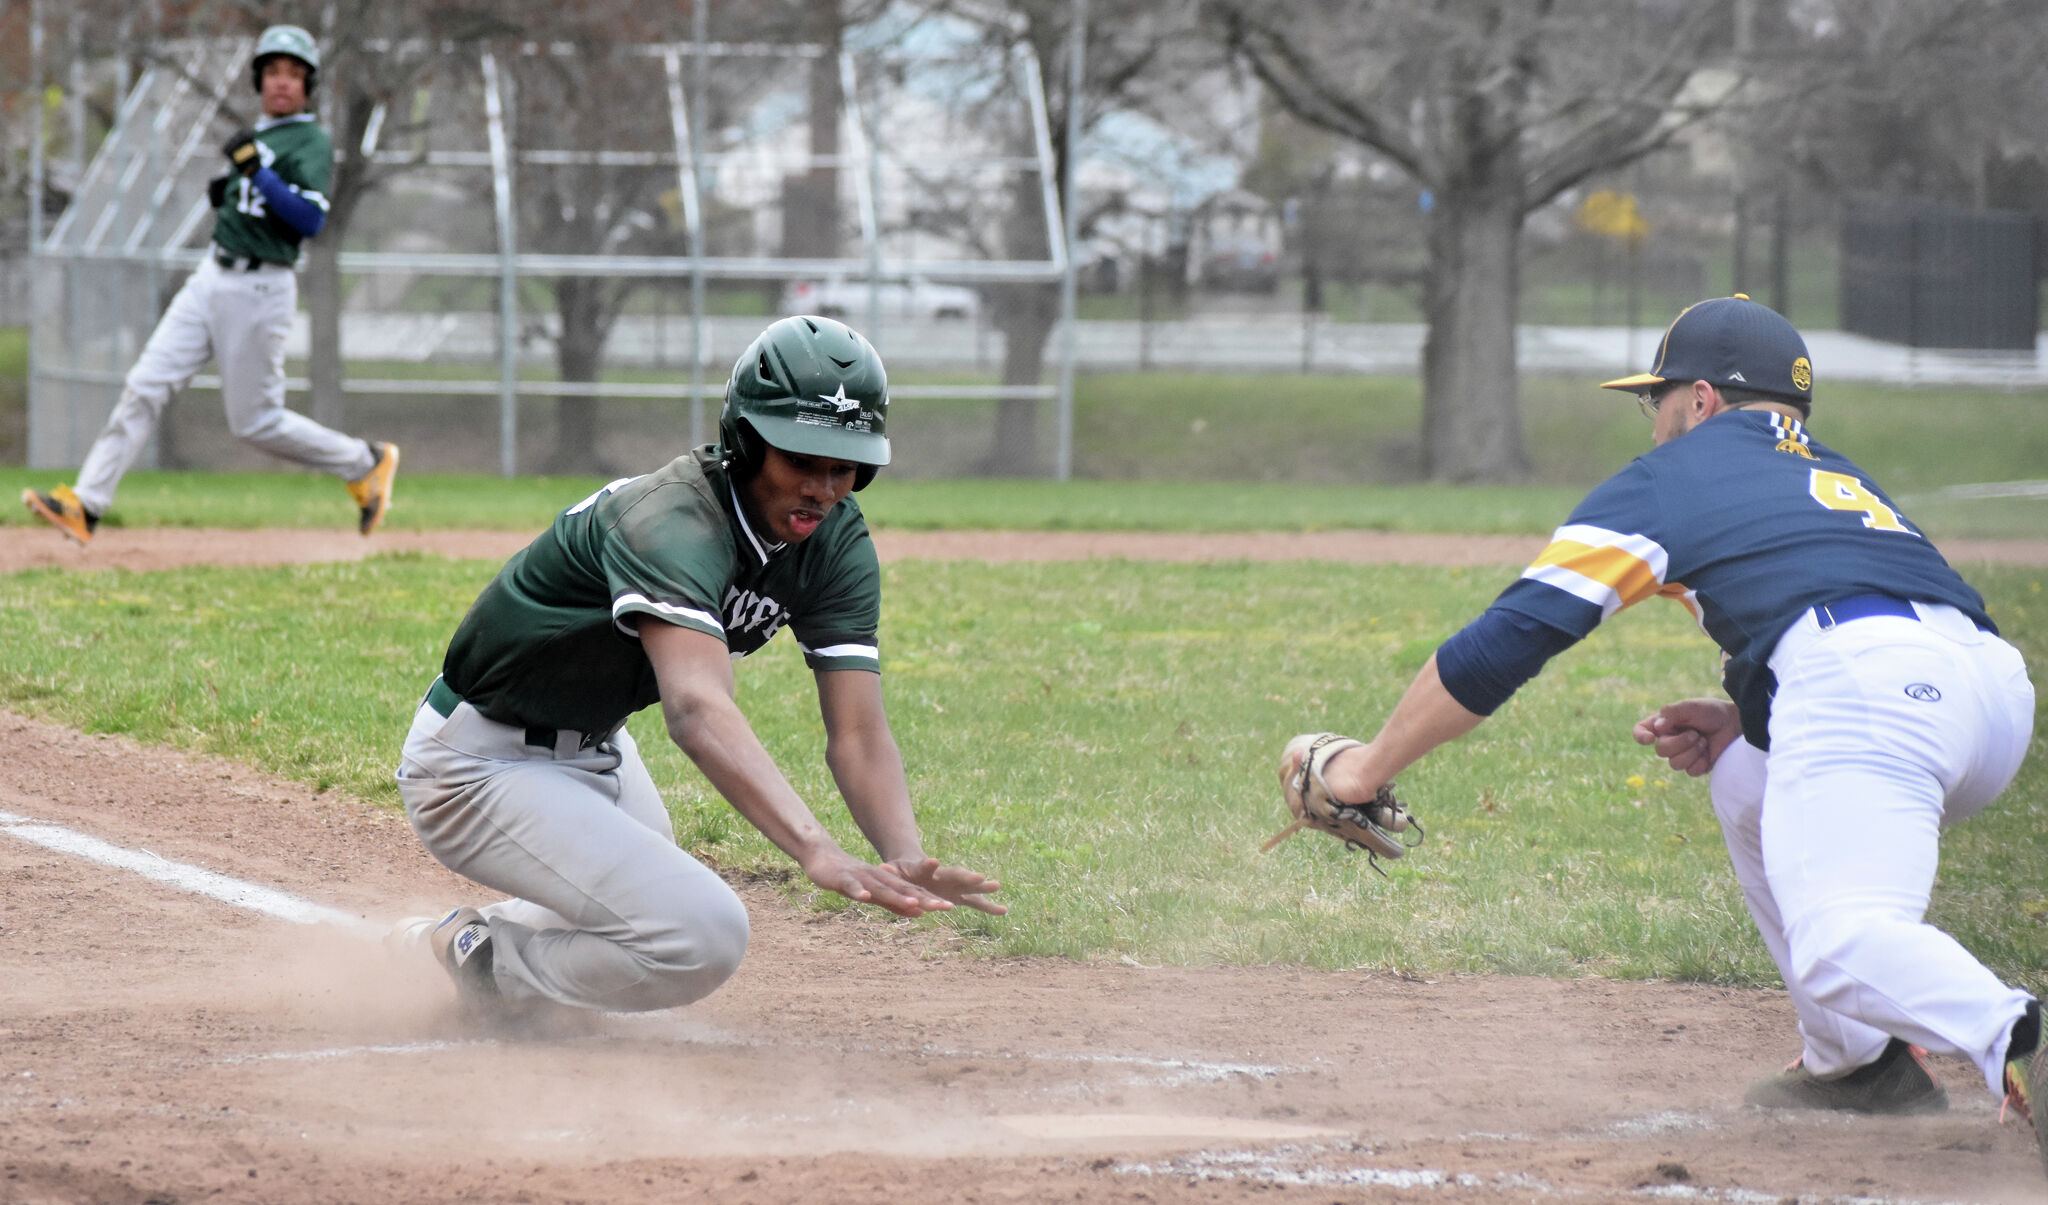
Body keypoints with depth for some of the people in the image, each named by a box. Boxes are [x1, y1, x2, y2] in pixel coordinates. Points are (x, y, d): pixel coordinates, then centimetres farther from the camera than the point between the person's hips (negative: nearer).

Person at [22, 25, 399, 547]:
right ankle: (85, 505, -8)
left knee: (257, 421, -1)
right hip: (212, 280, 7)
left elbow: (311, 219, -23)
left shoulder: (312, 142, -10)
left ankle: (366, 465, 18)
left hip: (258, 291, -7)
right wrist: (227, 198, 8)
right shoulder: (260, 137, 14)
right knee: (144, 387, -4)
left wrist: (256, 171, -27)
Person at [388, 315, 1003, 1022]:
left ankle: (433, 948, 33)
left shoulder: (836, 544, -9)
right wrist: (818, 854, -64)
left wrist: (907, 861, -38)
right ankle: (480, 963, -1)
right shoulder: (670, 519, -34)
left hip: (592, 749, 9)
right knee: (703, 939, -23)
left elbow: (856, 732, -18)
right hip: (479, 768, -9)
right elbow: (697, 710, -50)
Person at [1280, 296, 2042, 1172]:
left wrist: (1369, 767, 22)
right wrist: (1742, 722, 24)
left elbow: (1503, 642, 15)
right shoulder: (1835, 476, 38)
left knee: (1839, 948, -19)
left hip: (1868, 688, -7)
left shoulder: (1668, 477, 18)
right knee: (1746, 780, 30)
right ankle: (1858, 1063, 21)